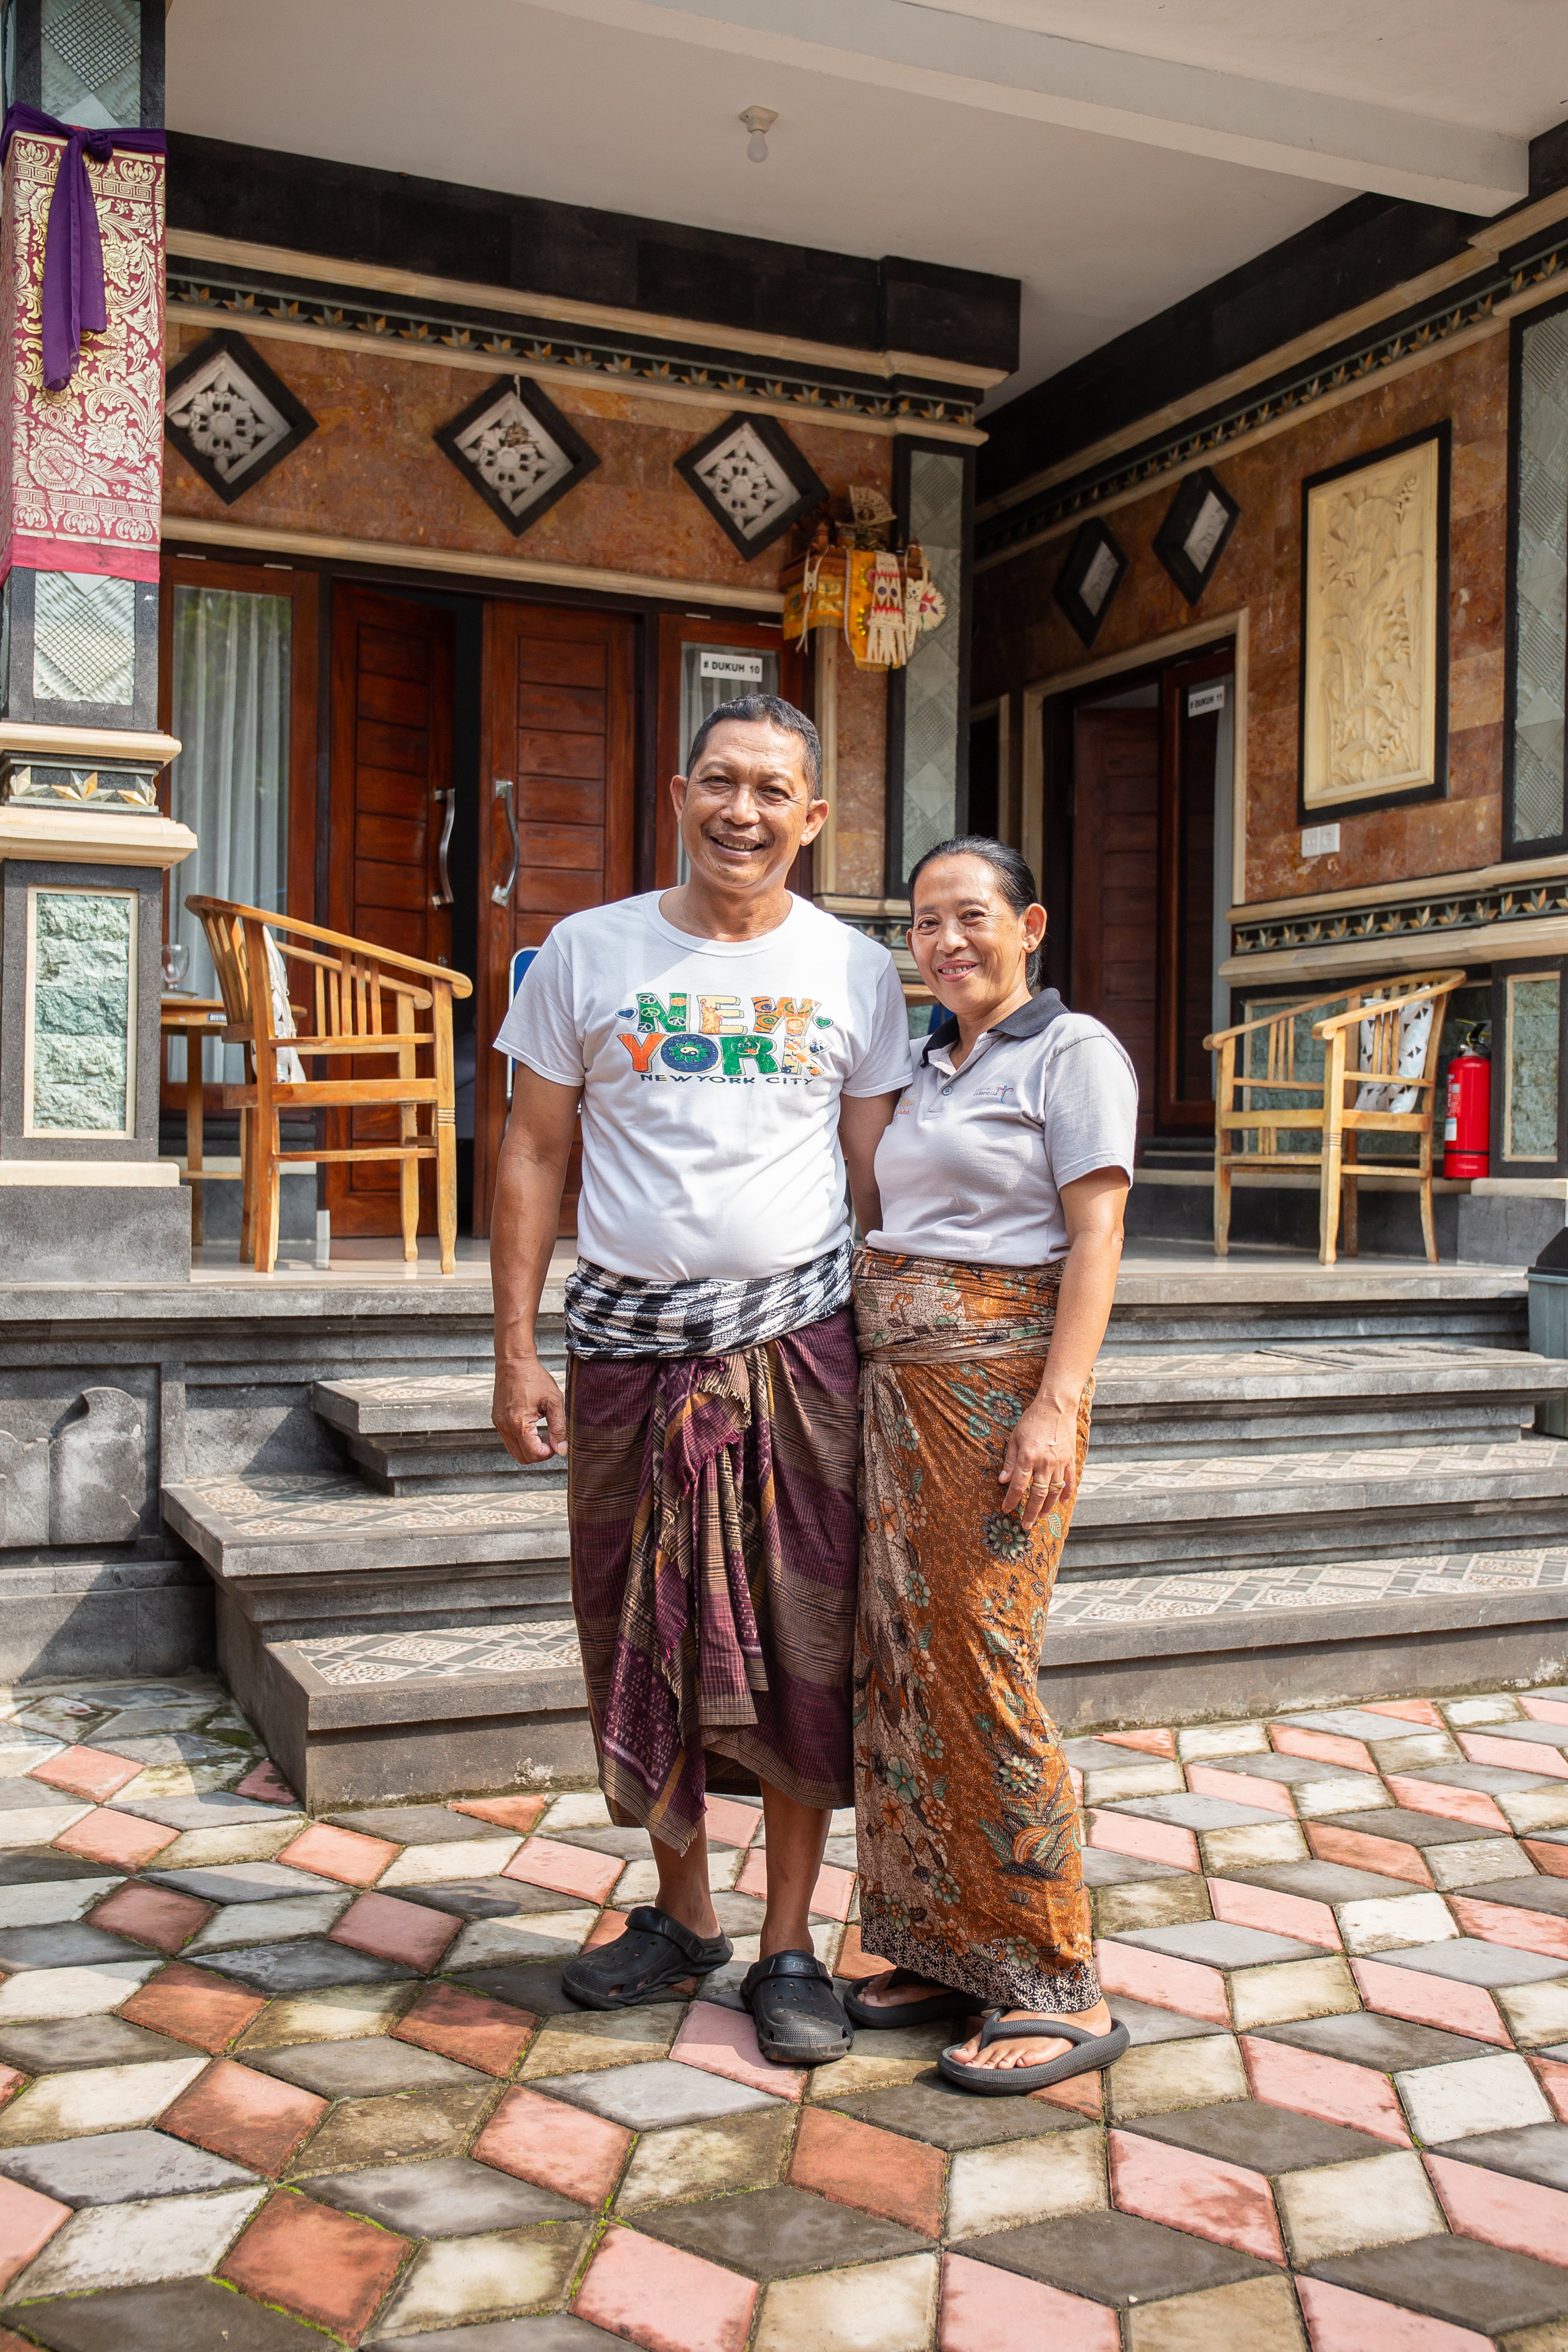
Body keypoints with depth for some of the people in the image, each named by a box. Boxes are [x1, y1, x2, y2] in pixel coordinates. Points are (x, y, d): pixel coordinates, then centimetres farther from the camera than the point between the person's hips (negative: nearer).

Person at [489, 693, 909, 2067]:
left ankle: (790, 1946, 18)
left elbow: (875, 1175, 8)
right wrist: (516, 1350, 0)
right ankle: (681, 1912, 30)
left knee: (804, 1649, 2)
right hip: (629, 1346, 1)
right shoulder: (588, 953, 4)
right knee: (644, 1644, 10)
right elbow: (535, 1156, 5)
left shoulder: (855, 973, 6)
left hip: (799, 1346, 0)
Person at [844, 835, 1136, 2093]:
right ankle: (949, 1951, 21)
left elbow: (1096, 1240, -12)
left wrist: (1057, 1406, -20)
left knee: (980, 1670, -8)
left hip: (1000, 1378, -8)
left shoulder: (1073, 1051, -4)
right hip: (902, 1379, 8)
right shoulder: (936, 1066, 19)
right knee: (903, 1665, 8)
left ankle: (1063, 1993, 3)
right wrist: (880, 1383, 16)